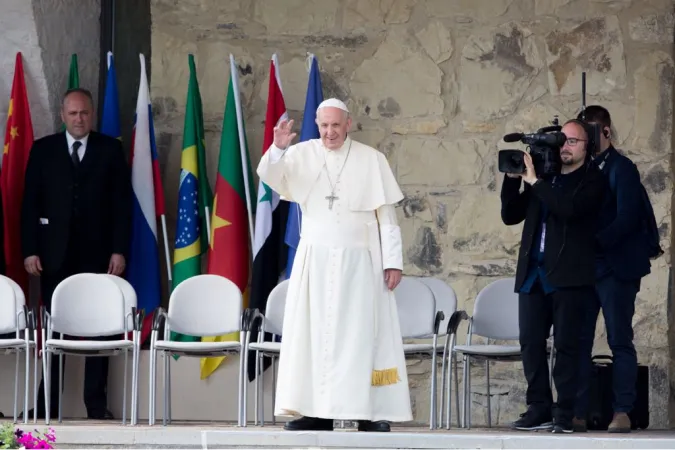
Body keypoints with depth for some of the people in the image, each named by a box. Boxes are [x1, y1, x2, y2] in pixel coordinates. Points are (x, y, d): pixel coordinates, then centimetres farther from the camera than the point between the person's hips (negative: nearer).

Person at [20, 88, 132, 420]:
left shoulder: (110, 150, 6)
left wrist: (119, 250, -5)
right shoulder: (43, 150, 7)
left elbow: (122, 203, 3)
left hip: (97, 254, 0)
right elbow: (30, 203, 5)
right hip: (55, 254, 0)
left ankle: (96, 405, 5)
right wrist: (30, 250, -3)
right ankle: (46, 406, 6)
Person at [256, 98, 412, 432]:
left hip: (359, 262, -2)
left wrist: (393, 261, -5)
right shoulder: (302, 155, 3)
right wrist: (278, 148, -32)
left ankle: (371, 412, -5)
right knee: (313, 334, 0)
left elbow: (386, 214, 0)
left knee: (362, 335, -4)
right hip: (315, 260, 2)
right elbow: (269, 175, -13)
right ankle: (315, 410, 1)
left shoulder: (371, 160, 0)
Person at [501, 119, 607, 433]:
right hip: (534, 272, 6)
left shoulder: (592, 180, 1)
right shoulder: (544, 177, 17)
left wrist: (534, 181, -14)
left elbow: (569, 208, -18)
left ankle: (564, 414, -3)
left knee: (566, 344, -5)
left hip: (569, 274, -6)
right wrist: (513, 178, 5)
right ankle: (539, 409, 10)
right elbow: (510, 216, 17)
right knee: (530, 341, 3)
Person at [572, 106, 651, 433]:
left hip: (615, 267, -6)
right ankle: (577, 413, 3)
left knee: (620, 341, -3)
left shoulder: (622, 169, -4)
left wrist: (594, 243, -21)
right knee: (578, 341, 1)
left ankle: (622, 413, -2)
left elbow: (627, 219, -13)